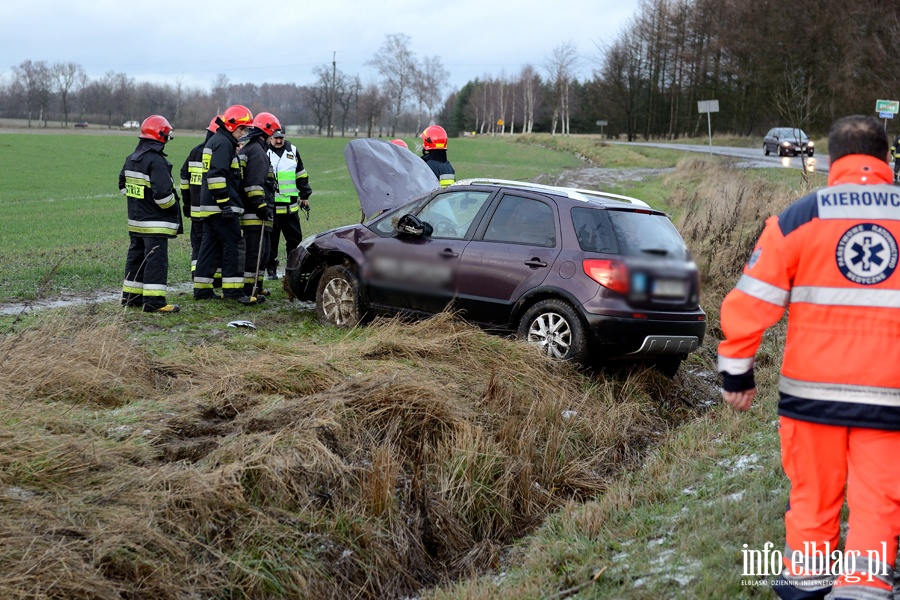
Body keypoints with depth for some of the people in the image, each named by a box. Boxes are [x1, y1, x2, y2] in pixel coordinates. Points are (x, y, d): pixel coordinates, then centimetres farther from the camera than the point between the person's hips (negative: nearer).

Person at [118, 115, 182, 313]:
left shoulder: (131, 159, 10)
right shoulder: (156, 161, -20)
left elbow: (123, 185, 20)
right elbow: (162, 192, -25)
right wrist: (172, 207, -8)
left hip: (135, 220, 9)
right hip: (155, 223, -9)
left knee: (136, 256, 18)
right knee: (156, 259, -7)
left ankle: (130, 295, 25)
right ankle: (154, 301, -8)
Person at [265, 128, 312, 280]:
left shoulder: (292, 150, 10)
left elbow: (301, 175, 18)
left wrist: (305, 195, 18)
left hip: (290, 206, 3)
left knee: (295, 237, 5)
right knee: (271, 239, 5)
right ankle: (271, 269, 13)